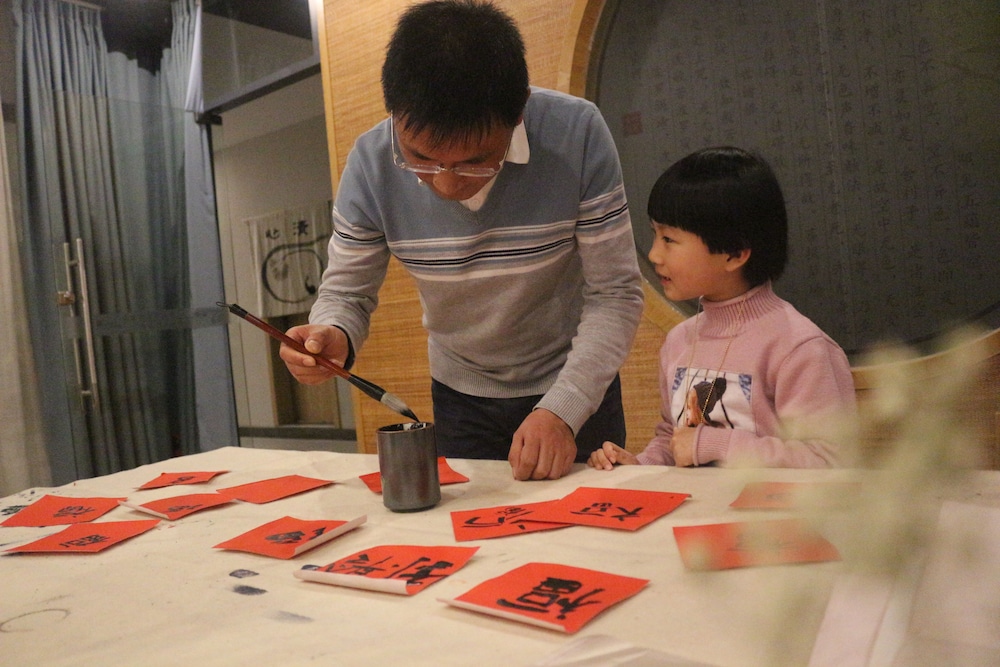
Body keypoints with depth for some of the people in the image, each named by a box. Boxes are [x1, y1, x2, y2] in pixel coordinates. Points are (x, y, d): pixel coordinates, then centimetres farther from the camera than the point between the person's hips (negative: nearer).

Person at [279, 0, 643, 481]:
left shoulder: (577, 134, -25)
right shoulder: (371, 162, -20)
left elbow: (615, 295, -19)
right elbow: (346, 291, -8)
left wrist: (561, 410, -29)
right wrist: (332, 338, -31)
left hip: (579, 389, -1)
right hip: (460, 396, 2)